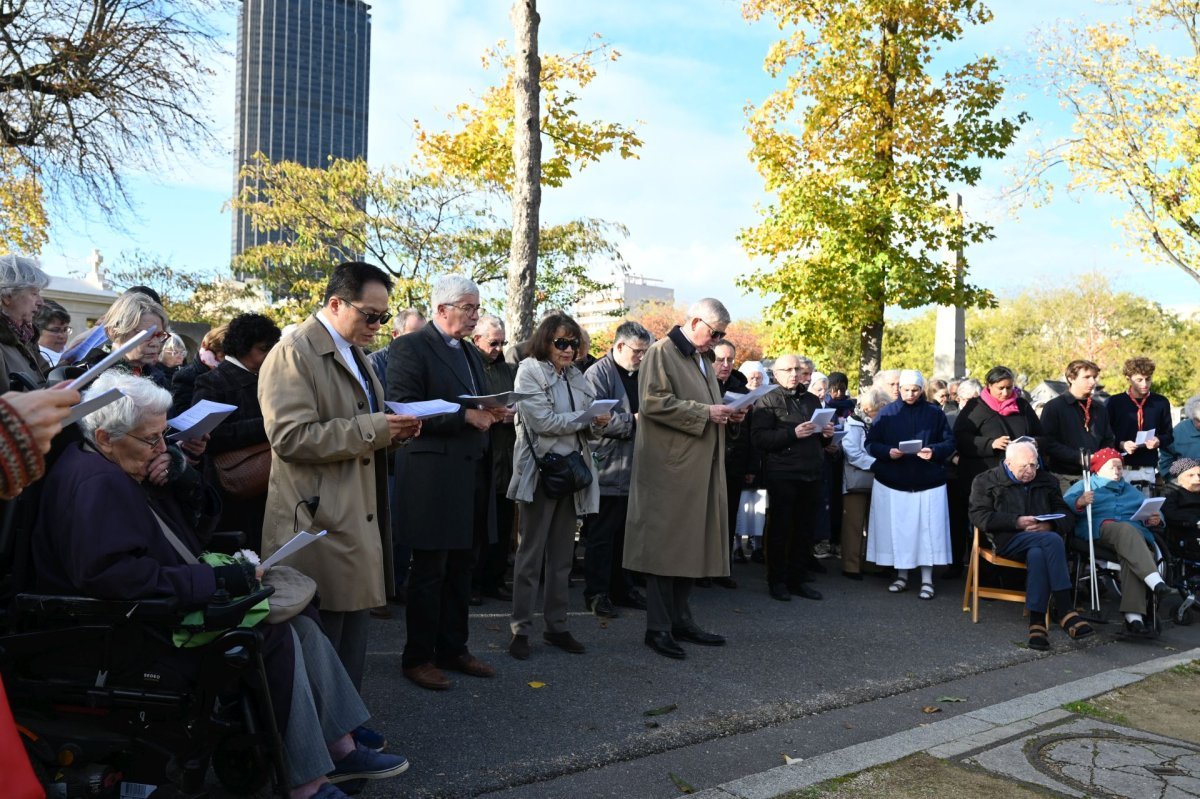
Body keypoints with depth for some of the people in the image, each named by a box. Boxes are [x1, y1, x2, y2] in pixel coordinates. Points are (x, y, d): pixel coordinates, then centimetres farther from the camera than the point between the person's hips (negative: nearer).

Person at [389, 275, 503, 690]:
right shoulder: (410, 347, -7)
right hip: (434, 477, -8)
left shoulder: (471, 353, 19)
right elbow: (404, 408, -16)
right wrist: (465, 415, -21)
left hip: (474, 474, 8)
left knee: (461, 570, 14)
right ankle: (418, 657, 16)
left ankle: (453, 648, 26)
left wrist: (492, 413, 1)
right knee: (429, 571, 2)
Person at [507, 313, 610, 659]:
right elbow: (542, 421, -15)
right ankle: (521, 629, 8)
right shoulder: (530, 371, -4)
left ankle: (556, 626, 20)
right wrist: (586, 418, -14)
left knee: (562, 554, 11)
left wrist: (598, 424, -8)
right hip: (541, 472, -6)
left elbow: (587, 427, 14)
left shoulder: (576, 377, 14)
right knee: (531, 553, 0)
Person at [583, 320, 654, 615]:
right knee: (601, 535, 0)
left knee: (625, 534, 14)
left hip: (634, 470, 8)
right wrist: (633, 421, -17)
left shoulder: (639, 375, 17)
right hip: (608, 470, -8)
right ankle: (596, 593, 9)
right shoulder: (598, 374, -8)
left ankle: (622, 588, 24)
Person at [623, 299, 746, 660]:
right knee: (666, 544, -4)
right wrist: (706, 412, -18)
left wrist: (725, 413, 8)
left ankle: (680, 620, 22)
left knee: (691, 544, 12)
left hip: (700, 467, 9)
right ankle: (658, 627, 5)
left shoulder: (703, 360, 21)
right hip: (670, 466, -9)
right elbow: (653, 402, -18)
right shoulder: (662, 352, -7)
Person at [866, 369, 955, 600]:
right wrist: (888, 452, -18)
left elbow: (949, 443, 3)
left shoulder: (935, 413, 4)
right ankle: (901, 576, 19)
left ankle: (927, 580, 8)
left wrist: (934, 451, -17)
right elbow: (871, 443, 1)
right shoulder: (887, 413, 3)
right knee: (897, 530, 5)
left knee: (927, 530, -1)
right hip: (893, 482, 1)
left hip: (928, 483, 0)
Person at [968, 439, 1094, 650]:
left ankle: (1037, 622, -37)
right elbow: (979, 517, -2)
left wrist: (1049, 525, -8)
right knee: (1053, 541, -33)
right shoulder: (986, 480, 11)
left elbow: (1067, 516, 17)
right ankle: (1065, 611, -34)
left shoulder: (1046, 480, 23)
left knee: (1037, 555, -36)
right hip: (1007, 540, -3)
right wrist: (1017, 522, -14)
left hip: (1043, 538, 3)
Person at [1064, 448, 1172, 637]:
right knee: (1126, 529, -37)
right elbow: (1064, 504, 3)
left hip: (1134, 534, 3)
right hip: (1098, 530, -3)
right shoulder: (1085, 485, 24)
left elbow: (1151, 510, 27)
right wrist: (1079, 503, -19)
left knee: (1132, 554, -35)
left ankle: (1133, 616, -49)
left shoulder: (1131, 491, 40)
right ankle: (1154, 580, -56)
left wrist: (1156, 519, 3)